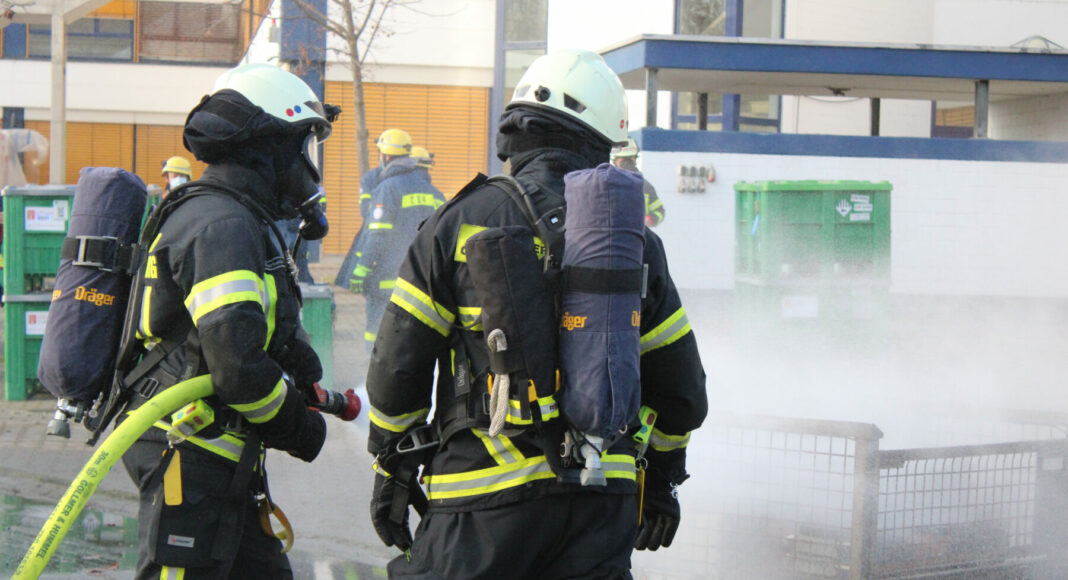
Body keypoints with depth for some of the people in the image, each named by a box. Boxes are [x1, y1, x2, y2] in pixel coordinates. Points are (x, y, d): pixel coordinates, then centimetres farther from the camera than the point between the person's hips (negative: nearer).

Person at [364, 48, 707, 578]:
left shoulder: (462, 222, -2)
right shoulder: (633, 240, 7)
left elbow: (397, 365, -1)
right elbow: (679, 387, 11)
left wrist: (392, 470, 12)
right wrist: (661, 478, 26)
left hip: (486, 499, -3)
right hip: (603, 500, 3)